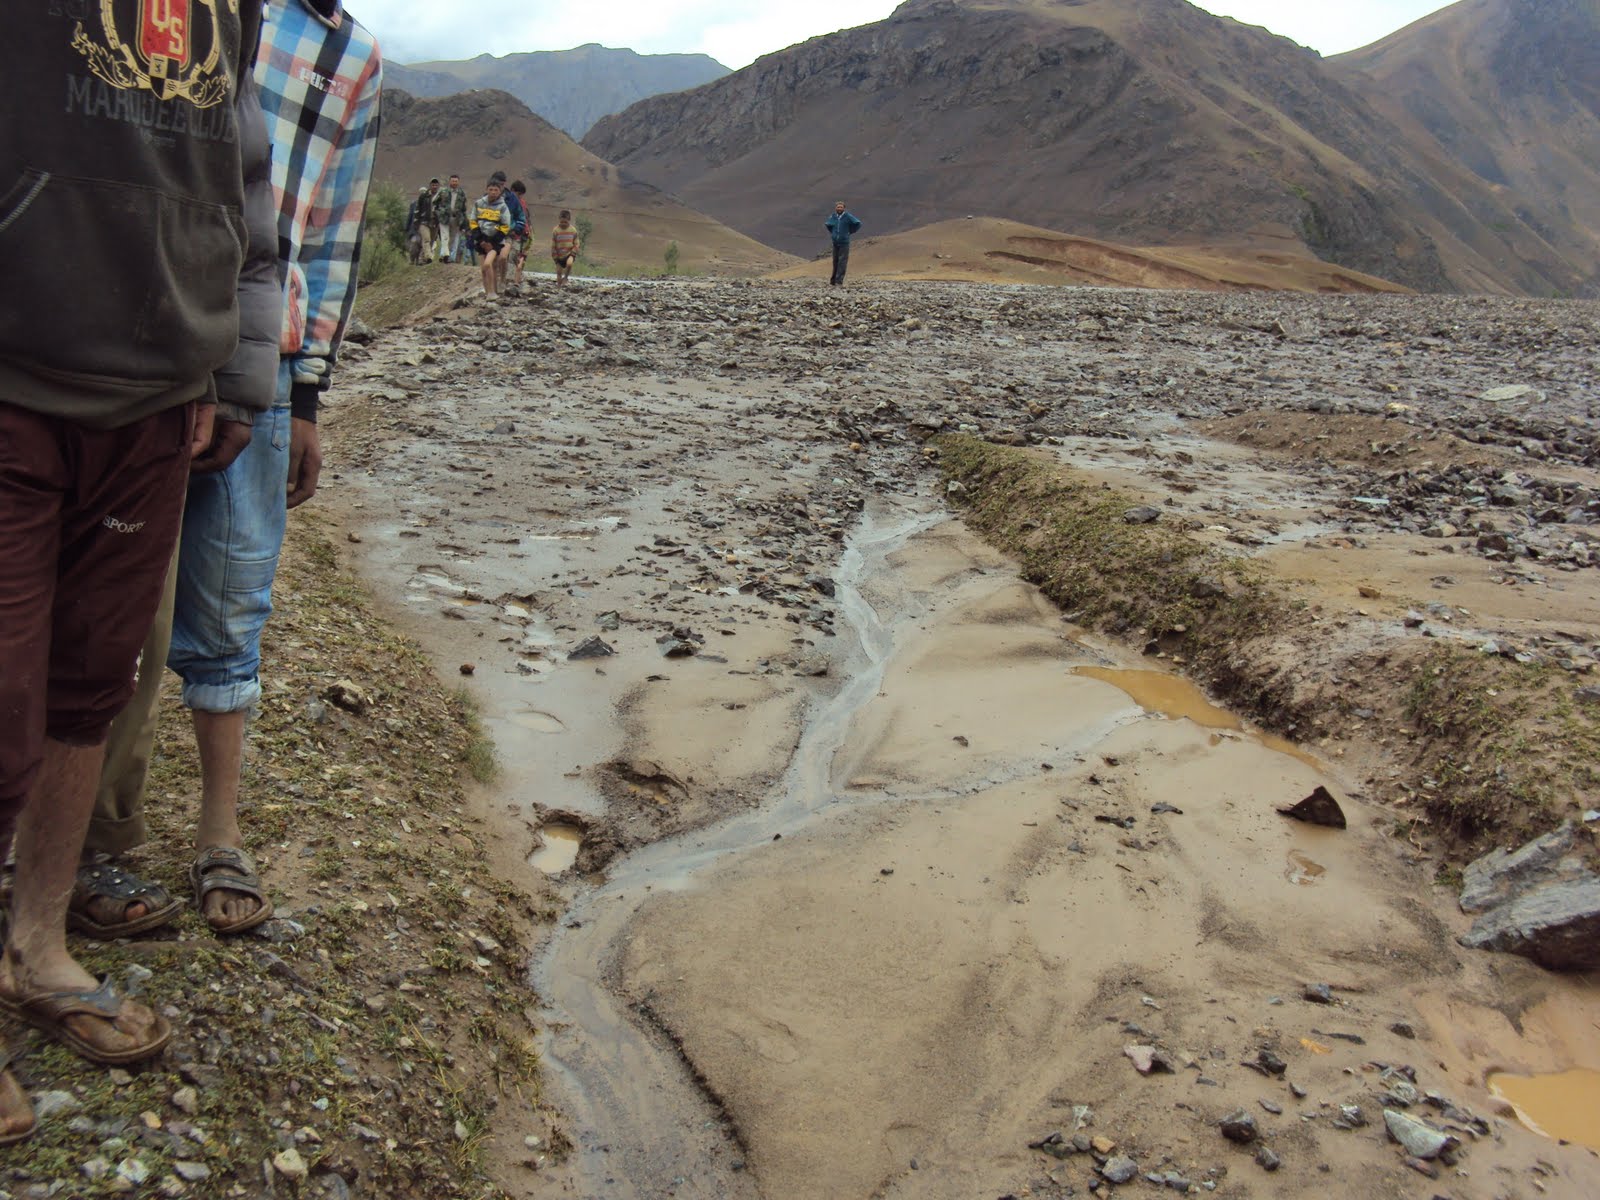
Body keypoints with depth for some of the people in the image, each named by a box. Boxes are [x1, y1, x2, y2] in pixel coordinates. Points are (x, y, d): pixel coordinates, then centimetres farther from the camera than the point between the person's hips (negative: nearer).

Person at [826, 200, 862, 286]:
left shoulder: (848, 216, -7)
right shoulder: (832, 217, 5)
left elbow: (858, 224, -3)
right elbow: (828, 224, 26)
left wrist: (850, 232, 0)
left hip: (844, 243, -4)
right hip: (835, 243, 4)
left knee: (842, 262, -8)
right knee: (835, 262, 10)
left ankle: (839, 282, -10)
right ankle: (833, 280, 21)